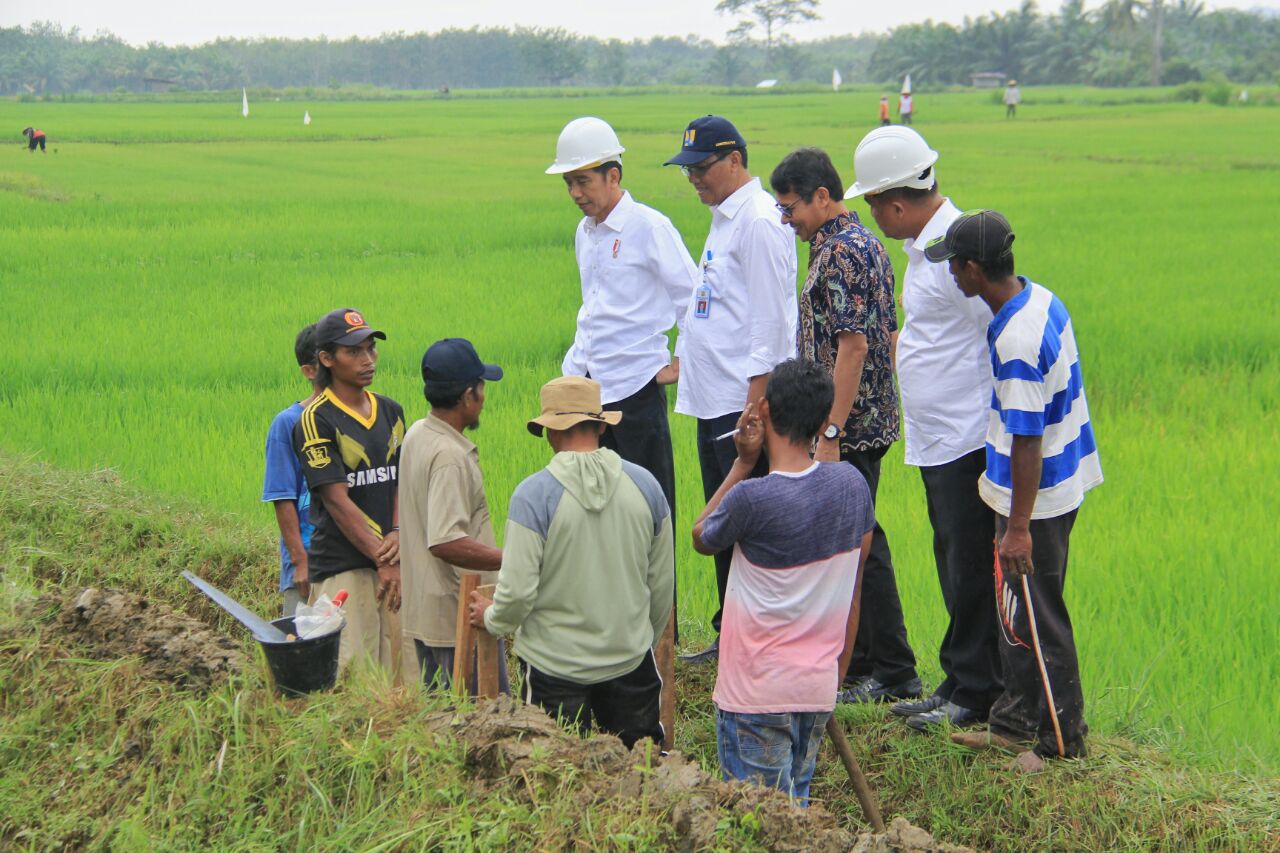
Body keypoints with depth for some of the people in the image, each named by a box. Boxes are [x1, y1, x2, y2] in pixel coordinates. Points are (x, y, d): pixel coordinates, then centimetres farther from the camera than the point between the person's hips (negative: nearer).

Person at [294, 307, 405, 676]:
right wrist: (382, 559, -16)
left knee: (399, 669, 6)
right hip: (342, 565, -6)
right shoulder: (317, 419, -7)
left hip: (393, 560, 6)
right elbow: (338, 500, -12)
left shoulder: (391, 411, 13)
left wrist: (398, 533, -7)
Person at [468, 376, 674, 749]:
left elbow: (517, 592, -16)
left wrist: (491, 618, 6)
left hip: (555, 665, -3)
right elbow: (662, 582, 6)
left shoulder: (534, 494, -16)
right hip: (631, 659, 3)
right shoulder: (645, 484, -3)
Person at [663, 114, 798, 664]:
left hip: (745, 403, -10)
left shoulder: (759, 221, -14)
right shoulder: (724, 218, 18)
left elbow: (768, 318, -19)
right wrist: (682, 359, 23)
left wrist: (755, 400, -22)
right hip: (713, 401, 10)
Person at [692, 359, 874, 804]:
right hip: (820, 688, 6)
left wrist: (742, 462, 0)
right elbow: (853, 592, 8)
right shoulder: (852, 484, -2)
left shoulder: (752, 499, -19)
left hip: (756, 695, -6)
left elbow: (701, 538, 5)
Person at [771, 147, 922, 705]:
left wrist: (831, 433, -24)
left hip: (849, 428, -10)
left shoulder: (840, 253, -17)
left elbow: (853, 346, -23)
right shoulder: (862, 243, 15)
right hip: (868, 422, 10)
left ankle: (894, 674, 2)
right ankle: (857, 662, 22)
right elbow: (886, 337, 20)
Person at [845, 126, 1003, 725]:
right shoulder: (924, 246, 14)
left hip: (969, 439, -10)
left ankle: (976, 694, 6)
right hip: (937, 440, 10)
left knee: (972, 568, -2)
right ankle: (957, 685, 23)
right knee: (954, 565, 15)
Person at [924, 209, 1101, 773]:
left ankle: (1061, 742, 13)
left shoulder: (1016, 344, -28)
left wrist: (1019, 526, -21)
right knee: (1015, 610, 19)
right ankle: (1016, 721, 32)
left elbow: (1027, 441, -26)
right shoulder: (1040, 298, 2)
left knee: (1035, 619, 2)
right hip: (1063, 479, 10)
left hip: (1036, 496, -10)